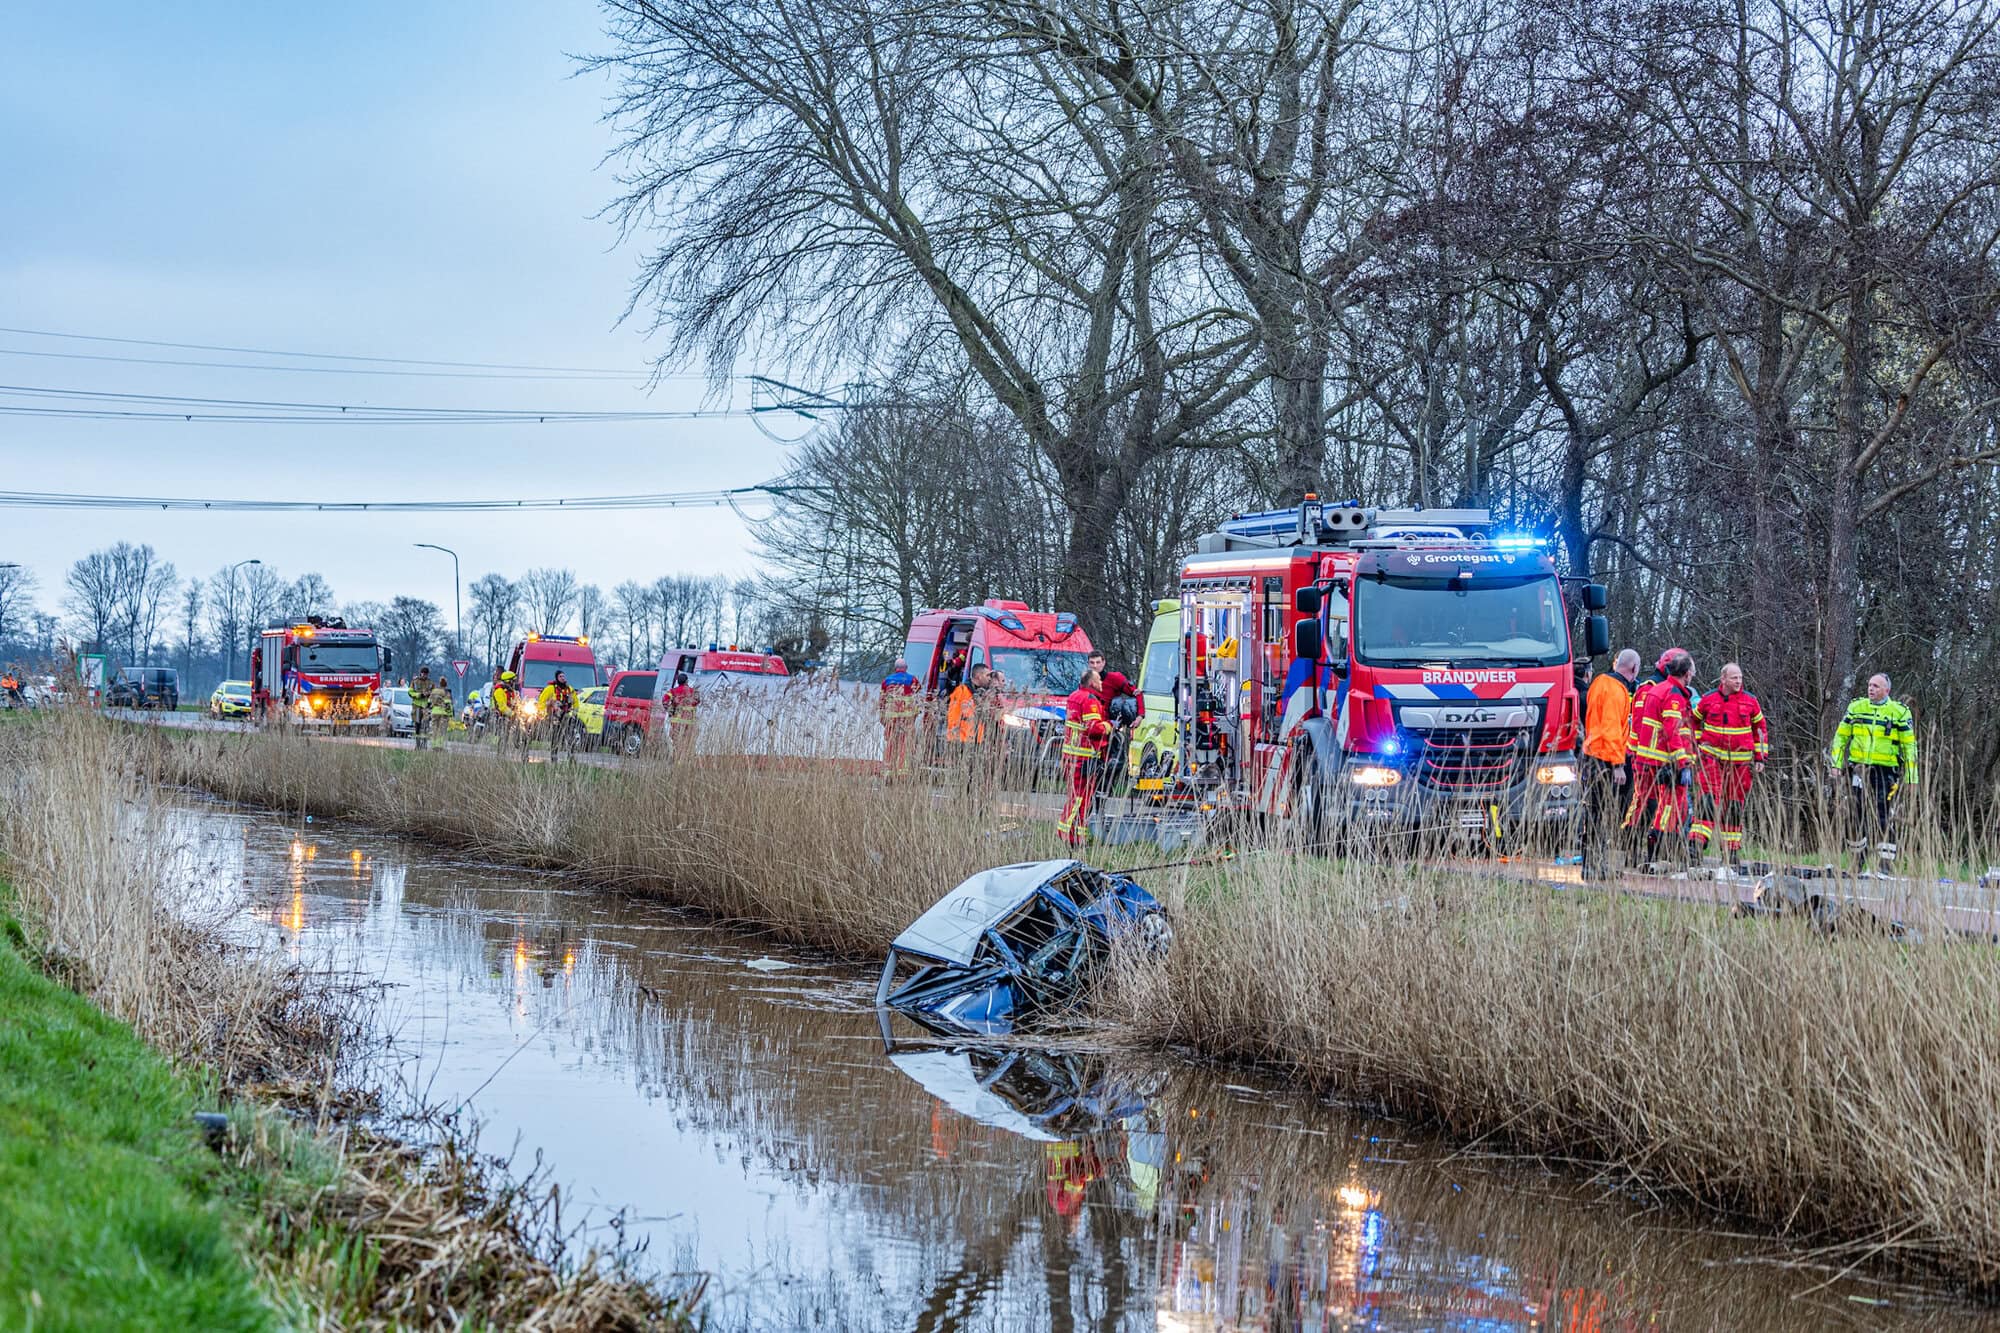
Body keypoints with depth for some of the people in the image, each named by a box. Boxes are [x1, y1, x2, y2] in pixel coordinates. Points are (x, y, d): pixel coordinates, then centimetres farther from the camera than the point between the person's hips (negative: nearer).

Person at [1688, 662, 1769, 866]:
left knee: (1735, 807, 7)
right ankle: (1696, 843, -17)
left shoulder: (1750, 702, 2)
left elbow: (1760, 728, 12)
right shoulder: (1708, 699, -1)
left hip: (1741, 761, 2)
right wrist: (1694, 747, 10)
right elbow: (1694, 721, 16)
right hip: (1712, 757, -2)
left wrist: (1760, 757, 7)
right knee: (1709, 800, -13)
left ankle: (1732, 850, 15)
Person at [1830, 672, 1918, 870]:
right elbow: (1841, 736, 15)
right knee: (1858, 815, 7)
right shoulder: (1856, 707, 8)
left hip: (1886, 770, -3)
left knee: (1884, 817, -8)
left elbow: (1909, 745, 2)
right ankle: (1858, 859, 18)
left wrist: (1911, 776, -2)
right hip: (1860, 769, 3)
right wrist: (1836, 763, 7)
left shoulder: (1899, 712, 0)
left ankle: (1886, 862, -4)